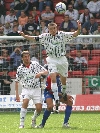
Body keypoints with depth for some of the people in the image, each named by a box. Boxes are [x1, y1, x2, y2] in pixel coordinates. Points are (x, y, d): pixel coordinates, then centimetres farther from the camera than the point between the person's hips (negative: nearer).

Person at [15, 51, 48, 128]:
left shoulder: (35, 64, -1)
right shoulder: (20, 69, -2)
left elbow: (46, 72, 2)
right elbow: (17, 82, 6)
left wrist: (41, 73, -21)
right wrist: (17, 94, 0)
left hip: (36, 89, 1)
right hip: (26, 89, -1)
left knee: (39, 108, -9)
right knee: (25, 102, -29)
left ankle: (34, 119, 25)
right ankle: (21, 124, -25)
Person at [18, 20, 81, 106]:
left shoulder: (62, 35, -3)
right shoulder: (45, 36, 0)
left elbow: (74, 35, -7)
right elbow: (34, 39, 3)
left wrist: (79, 29, -27)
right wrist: (24, 36, -11)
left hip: (62, 59, 1)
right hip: (52, 60, -1)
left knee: (63, 79, 13)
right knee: (53, 78, -18)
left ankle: (64, 92, 44)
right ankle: (56, 99, -18)